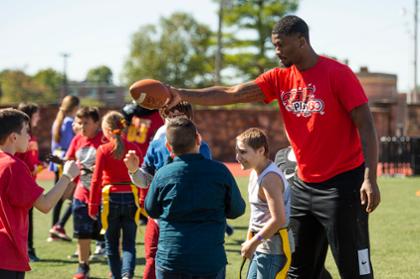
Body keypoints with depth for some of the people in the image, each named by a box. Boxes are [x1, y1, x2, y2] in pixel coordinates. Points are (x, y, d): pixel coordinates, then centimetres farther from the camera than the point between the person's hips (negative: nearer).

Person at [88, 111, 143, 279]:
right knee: (129, 244, 5)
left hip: (110, 199, -2)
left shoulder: (103, 150, -6)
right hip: (131, 199, 2)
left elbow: (96, 180, -6)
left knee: (111, 244, 13)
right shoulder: (134, 148, 1)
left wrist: (92, 205, 1)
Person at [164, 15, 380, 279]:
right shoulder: (280, 78, 6)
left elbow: (365, 125, -14)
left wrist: (370, 178, -22)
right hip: (305, 185, 7)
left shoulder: (338, 74, -12)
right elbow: (231, 94, -1)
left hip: (342, 185, -7)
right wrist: (182, 94, -12)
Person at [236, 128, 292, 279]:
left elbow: (278, 219, -27)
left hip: (273, 248, -10)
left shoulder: (270, 178, -21)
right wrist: (249, 241, 14)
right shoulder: (256, 173, 9)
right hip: (261, 247, 10)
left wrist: (254, 242, -18)